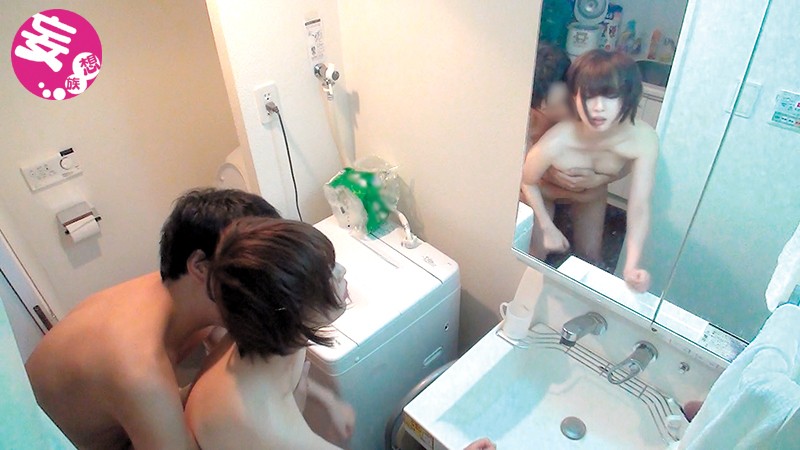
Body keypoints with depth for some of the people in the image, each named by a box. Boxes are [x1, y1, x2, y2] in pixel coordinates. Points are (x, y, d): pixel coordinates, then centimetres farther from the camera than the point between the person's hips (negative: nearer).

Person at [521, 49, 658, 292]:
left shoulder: (643, 139, -38)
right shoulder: (554, 143, -44)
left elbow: (639, 206, -34)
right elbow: (527, 182, -22)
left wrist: (632, 265, -44)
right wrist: (548, 228, -18)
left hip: (593, 195, 3)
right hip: (543, 191, -2)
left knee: (590, 256, 15)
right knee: (535, 255, 5)